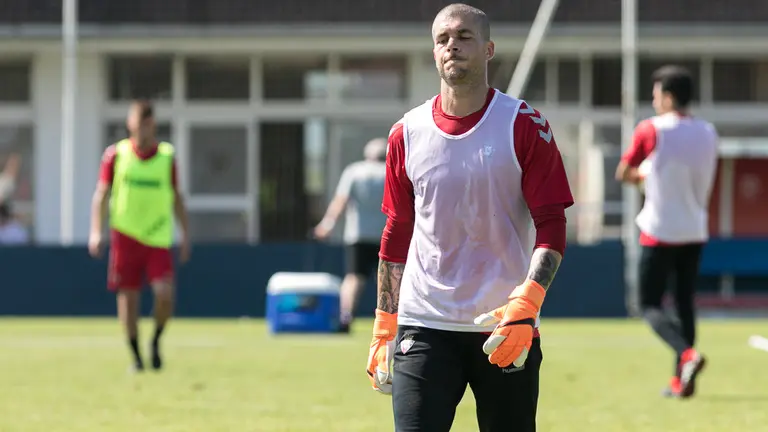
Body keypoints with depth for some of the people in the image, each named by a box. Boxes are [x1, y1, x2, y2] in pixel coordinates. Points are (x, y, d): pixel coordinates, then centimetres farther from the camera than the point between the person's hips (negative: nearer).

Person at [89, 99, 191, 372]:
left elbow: (176, 198, 12)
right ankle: (136, 356, 14)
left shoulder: (167, 157, 4)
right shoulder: (116, 155, 1)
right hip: (125, 236, 0)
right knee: (128, 297, 1)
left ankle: (156, 341, 9)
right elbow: (102, 194, 5)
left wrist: (185, 234, 8)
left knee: (164, 293, -15)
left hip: (158, 237, 0)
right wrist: (96, 232, -4)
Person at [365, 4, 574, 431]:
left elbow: (552, 225, -6)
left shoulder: (524, 125, -2)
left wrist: (525, 305, -20)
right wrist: (384, 328, 11)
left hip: (508, 331, -1)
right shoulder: (407, 134, 7)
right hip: (423, 328, 1)